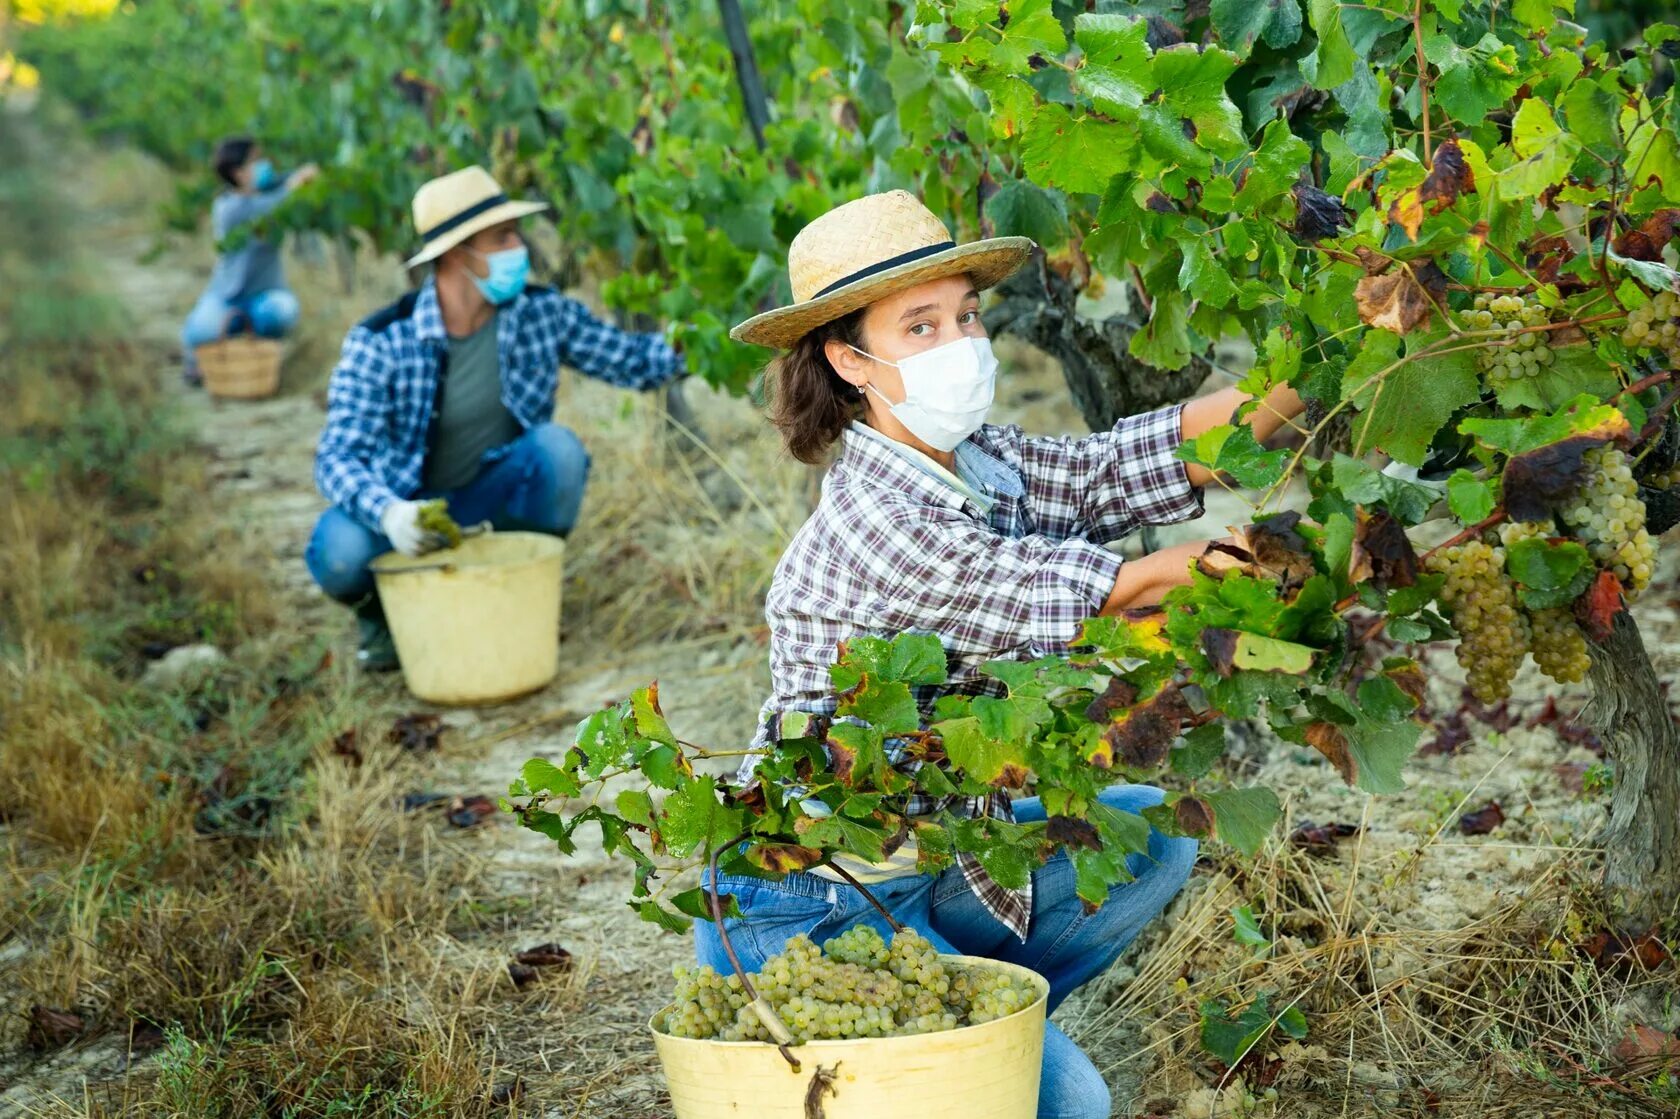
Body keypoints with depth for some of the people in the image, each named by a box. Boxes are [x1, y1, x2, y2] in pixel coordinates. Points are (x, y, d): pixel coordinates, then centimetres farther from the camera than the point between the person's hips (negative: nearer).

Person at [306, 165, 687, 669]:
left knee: (558, 447, -27)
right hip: (405, 510, -2)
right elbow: (338, 456, -24)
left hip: (493, 499, 3)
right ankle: (381, 613, 5)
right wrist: (387, 513, -44)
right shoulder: (380, 343, -19)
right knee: (340, 552, -34)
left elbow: (632, 360, -4)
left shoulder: (541, 313, -9)